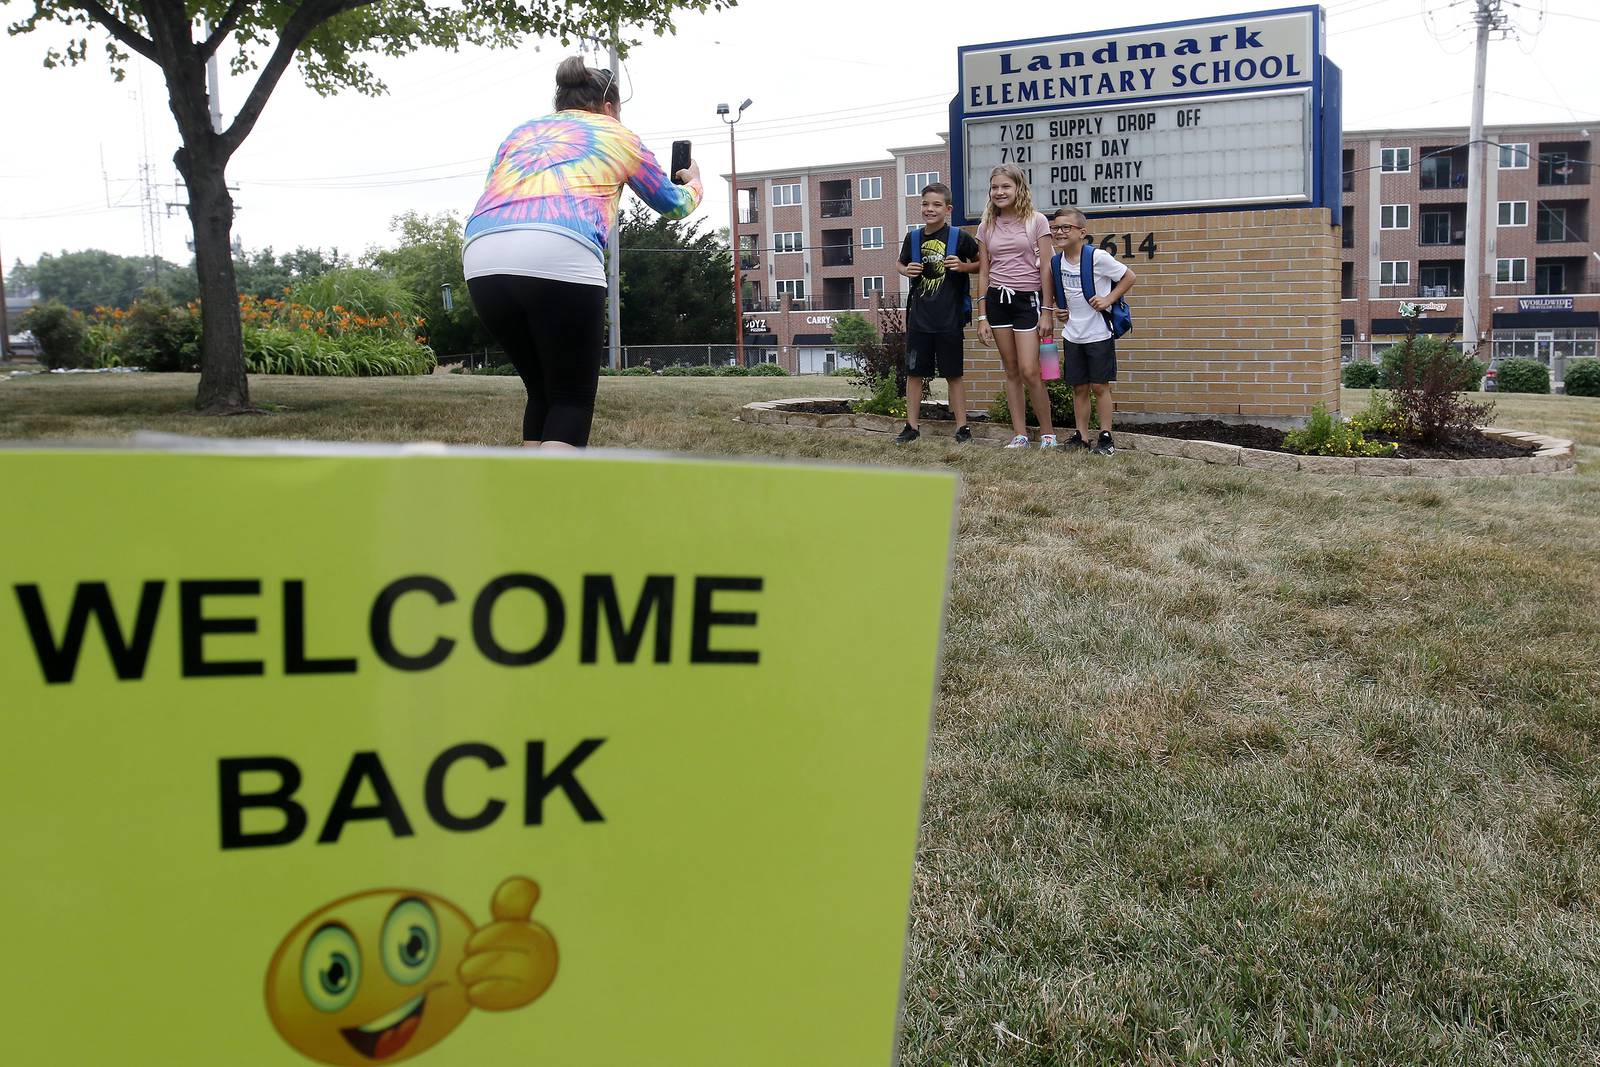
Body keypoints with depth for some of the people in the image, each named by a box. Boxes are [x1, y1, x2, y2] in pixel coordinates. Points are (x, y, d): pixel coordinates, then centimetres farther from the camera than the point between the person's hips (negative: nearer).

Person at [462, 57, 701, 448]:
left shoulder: (521, 132, 34)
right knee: (573, 401, 5)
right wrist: (693, 183, 64)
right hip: (560, 258, -4)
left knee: (541, 393, 19)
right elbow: (672, 203, 42)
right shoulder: (618, 136, 27)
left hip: (483, 260, 4)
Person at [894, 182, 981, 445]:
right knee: (914, 372, 8)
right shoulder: (913, 238, 4)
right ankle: (912, 427, 18)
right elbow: (901, 264, 22)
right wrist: (907, 270, 0)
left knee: (953, 374, 5)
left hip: (949, 317, -4)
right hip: (919, 317, 4)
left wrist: (964, 266, -14)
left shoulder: (959, 238, -6)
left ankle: (962, 427, 14)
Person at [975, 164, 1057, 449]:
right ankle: (1020, 434, 11)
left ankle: (1047, 433, 6)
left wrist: (1046, 312, -7)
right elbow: (983, 273, 9)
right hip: (997, 299, 4)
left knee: (1029, 372, -9)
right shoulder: (987, 227, 8)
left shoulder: (1037, 221, -2)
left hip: (1027, 298, -4)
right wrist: (982, 316, 5)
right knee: (1011, 371, 6)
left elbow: (1045, 268, -3)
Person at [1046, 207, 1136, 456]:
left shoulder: (1097, 257, -15)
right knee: (1079, 388, 10)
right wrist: (1058, 309, 5)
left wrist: (1108, 299, -14)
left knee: (1100, 386, 0)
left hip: (1099, 333, -5)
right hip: (1072, 335, 5)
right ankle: (1080, 436, 16)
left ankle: (1106, 438, 7)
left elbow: (1130, 277, -7)